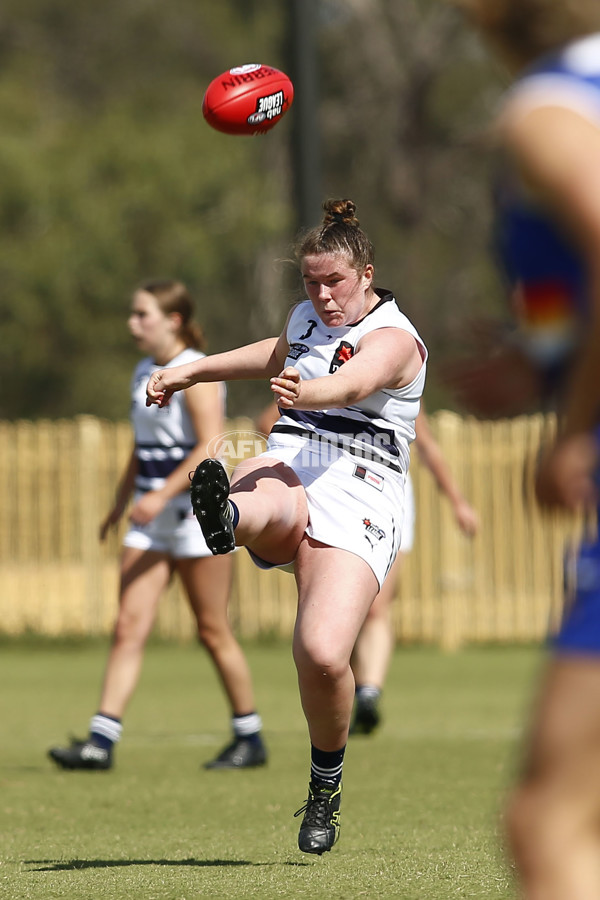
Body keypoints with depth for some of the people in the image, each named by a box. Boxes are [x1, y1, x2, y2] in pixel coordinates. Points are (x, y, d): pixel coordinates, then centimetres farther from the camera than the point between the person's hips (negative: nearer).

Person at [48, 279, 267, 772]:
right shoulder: (144, 372, 13)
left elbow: (210, 446, -23)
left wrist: (161, 495, -29)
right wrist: (122, 503, 28)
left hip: (199, 513, -7)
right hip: (152, 521, 7)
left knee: (213, 631, 1)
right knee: (129, 625, -3)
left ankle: (250, 739, 15)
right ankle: (101, 741, -9)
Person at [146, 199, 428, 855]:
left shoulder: (393, 338, -2)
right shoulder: (306, 317, 19)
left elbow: (352, 384, -26)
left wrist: (304, 390, -48)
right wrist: (192, 372, 47)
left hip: (357, 499, -5)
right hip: (285, 471, 5)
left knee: (324, 656, -23)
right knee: (273, 505, -38)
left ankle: (326, 782, 2)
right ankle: (226, 519, -76)